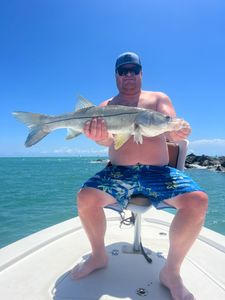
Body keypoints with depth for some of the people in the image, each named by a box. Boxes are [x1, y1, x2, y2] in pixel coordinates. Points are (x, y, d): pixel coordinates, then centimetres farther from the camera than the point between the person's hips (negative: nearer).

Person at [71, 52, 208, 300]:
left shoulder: (159, 98, 12)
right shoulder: (107, 107, 11)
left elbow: (172, 132, -3)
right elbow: (108, 140, -7)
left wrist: (177, 133, -28)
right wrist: (101, 137, -32)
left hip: (159, 171, 1)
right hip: (119, 172, 0)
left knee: (198, 201, -24)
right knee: (85, 198, -25)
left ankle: (171, 271, -3)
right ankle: (98, 256, 5)